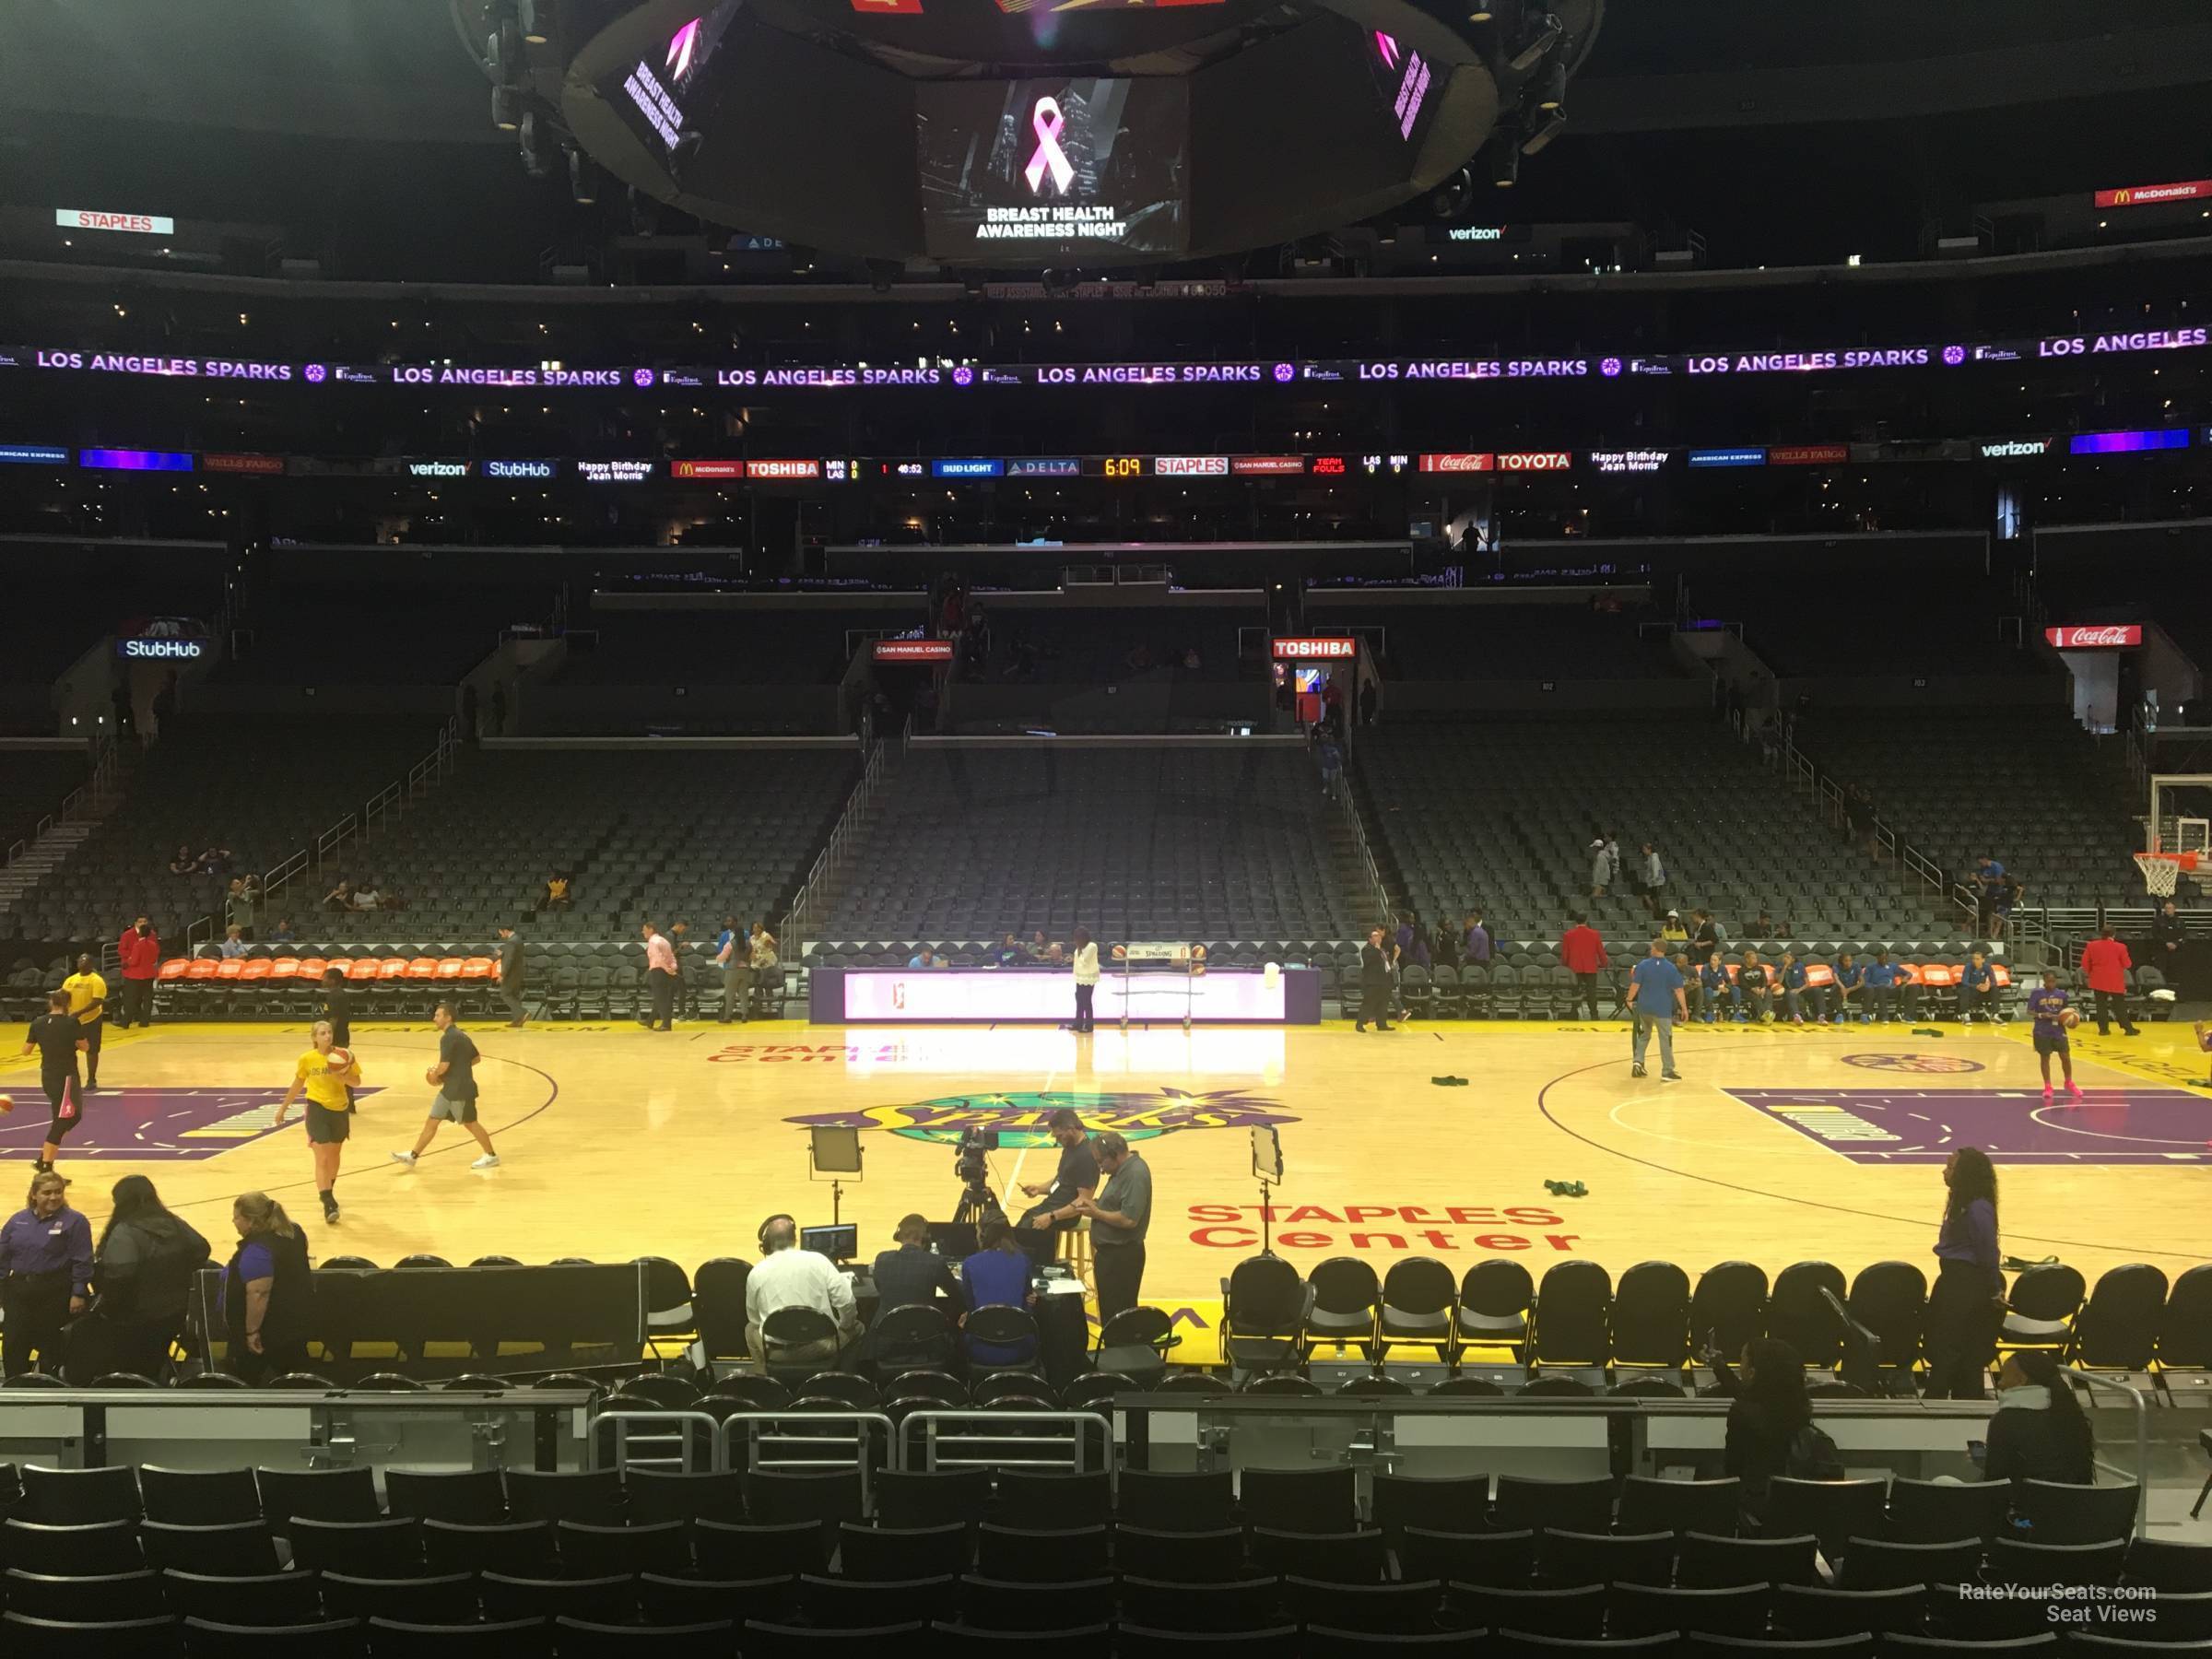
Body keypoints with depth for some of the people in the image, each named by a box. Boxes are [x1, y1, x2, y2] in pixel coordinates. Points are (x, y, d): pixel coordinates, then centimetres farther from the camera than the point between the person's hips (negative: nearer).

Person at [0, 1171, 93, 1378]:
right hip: (19, 1291, 4)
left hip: (56, 1293, -4)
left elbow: (82, 1262, -10)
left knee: (51, 1348, 5)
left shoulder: (74, 1221, -7)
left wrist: (79, 1293, -14)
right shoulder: (17, 1220, 7)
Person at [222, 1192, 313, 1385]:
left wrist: (252, 1331, -22)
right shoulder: (293, 1231, 2)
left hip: (270, 1327, -8)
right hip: (297, 1319, 8)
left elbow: (258, 1294, -29)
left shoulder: (256, 1249, -27)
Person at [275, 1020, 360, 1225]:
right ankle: (328, 1204, -12)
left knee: (335, 1156, 17)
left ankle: (329, 1194, 39)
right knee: (322, 1159, -10)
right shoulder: (307, 1059, -6)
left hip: (340, 1109, 2)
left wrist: (342, 1076, -25)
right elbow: (298, 1084, 9)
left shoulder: (342, 1056, -6)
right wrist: (283, 1107, 15)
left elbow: (356, 1082, -4)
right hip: (318, 1109, -2)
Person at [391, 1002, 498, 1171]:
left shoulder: (449, 1037, -19)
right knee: (432, 1121, 10)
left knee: (470, 1123, 3)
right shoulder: (461, 1035, 12)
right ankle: (413, 1156, 15)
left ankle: (491, 1156, 14)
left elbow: (444, 1065, -26)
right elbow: (476, 1058, 19)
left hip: (460, 1089, -10)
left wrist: (434, 1074, -6)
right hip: (450, 1088, 10)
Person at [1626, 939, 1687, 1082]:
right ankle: (1667, 1072, 2)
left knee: (1644, 1034, 22)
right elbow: (1678, 990, -6)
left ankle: (1637, 1061, 11)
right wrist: (1684, 1008, 2)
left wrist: (1629, 1000, 8)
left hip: (1644, 1006, 3)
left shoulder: (1642, 965, -4)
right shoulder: (1671, 968, -6)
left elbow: (1635, 985, -6)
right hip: (1663, 1009, -3)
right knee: (1665, 1039, 1)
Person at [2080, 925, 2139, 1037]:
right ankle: (2128, 1029, 12)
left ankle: (2103, 1028, 7)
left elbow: (2085, 963, 2)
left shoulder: (2091, 946, -3)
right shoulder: (2120, 947, -10)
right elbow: (2127, 964, -4)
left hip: (2098, 980, 1)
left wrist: (2089, 973, 17)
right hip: (2115, 981, -1)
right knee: (2120, 1006, 7)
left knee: (2101, 1005, 8)